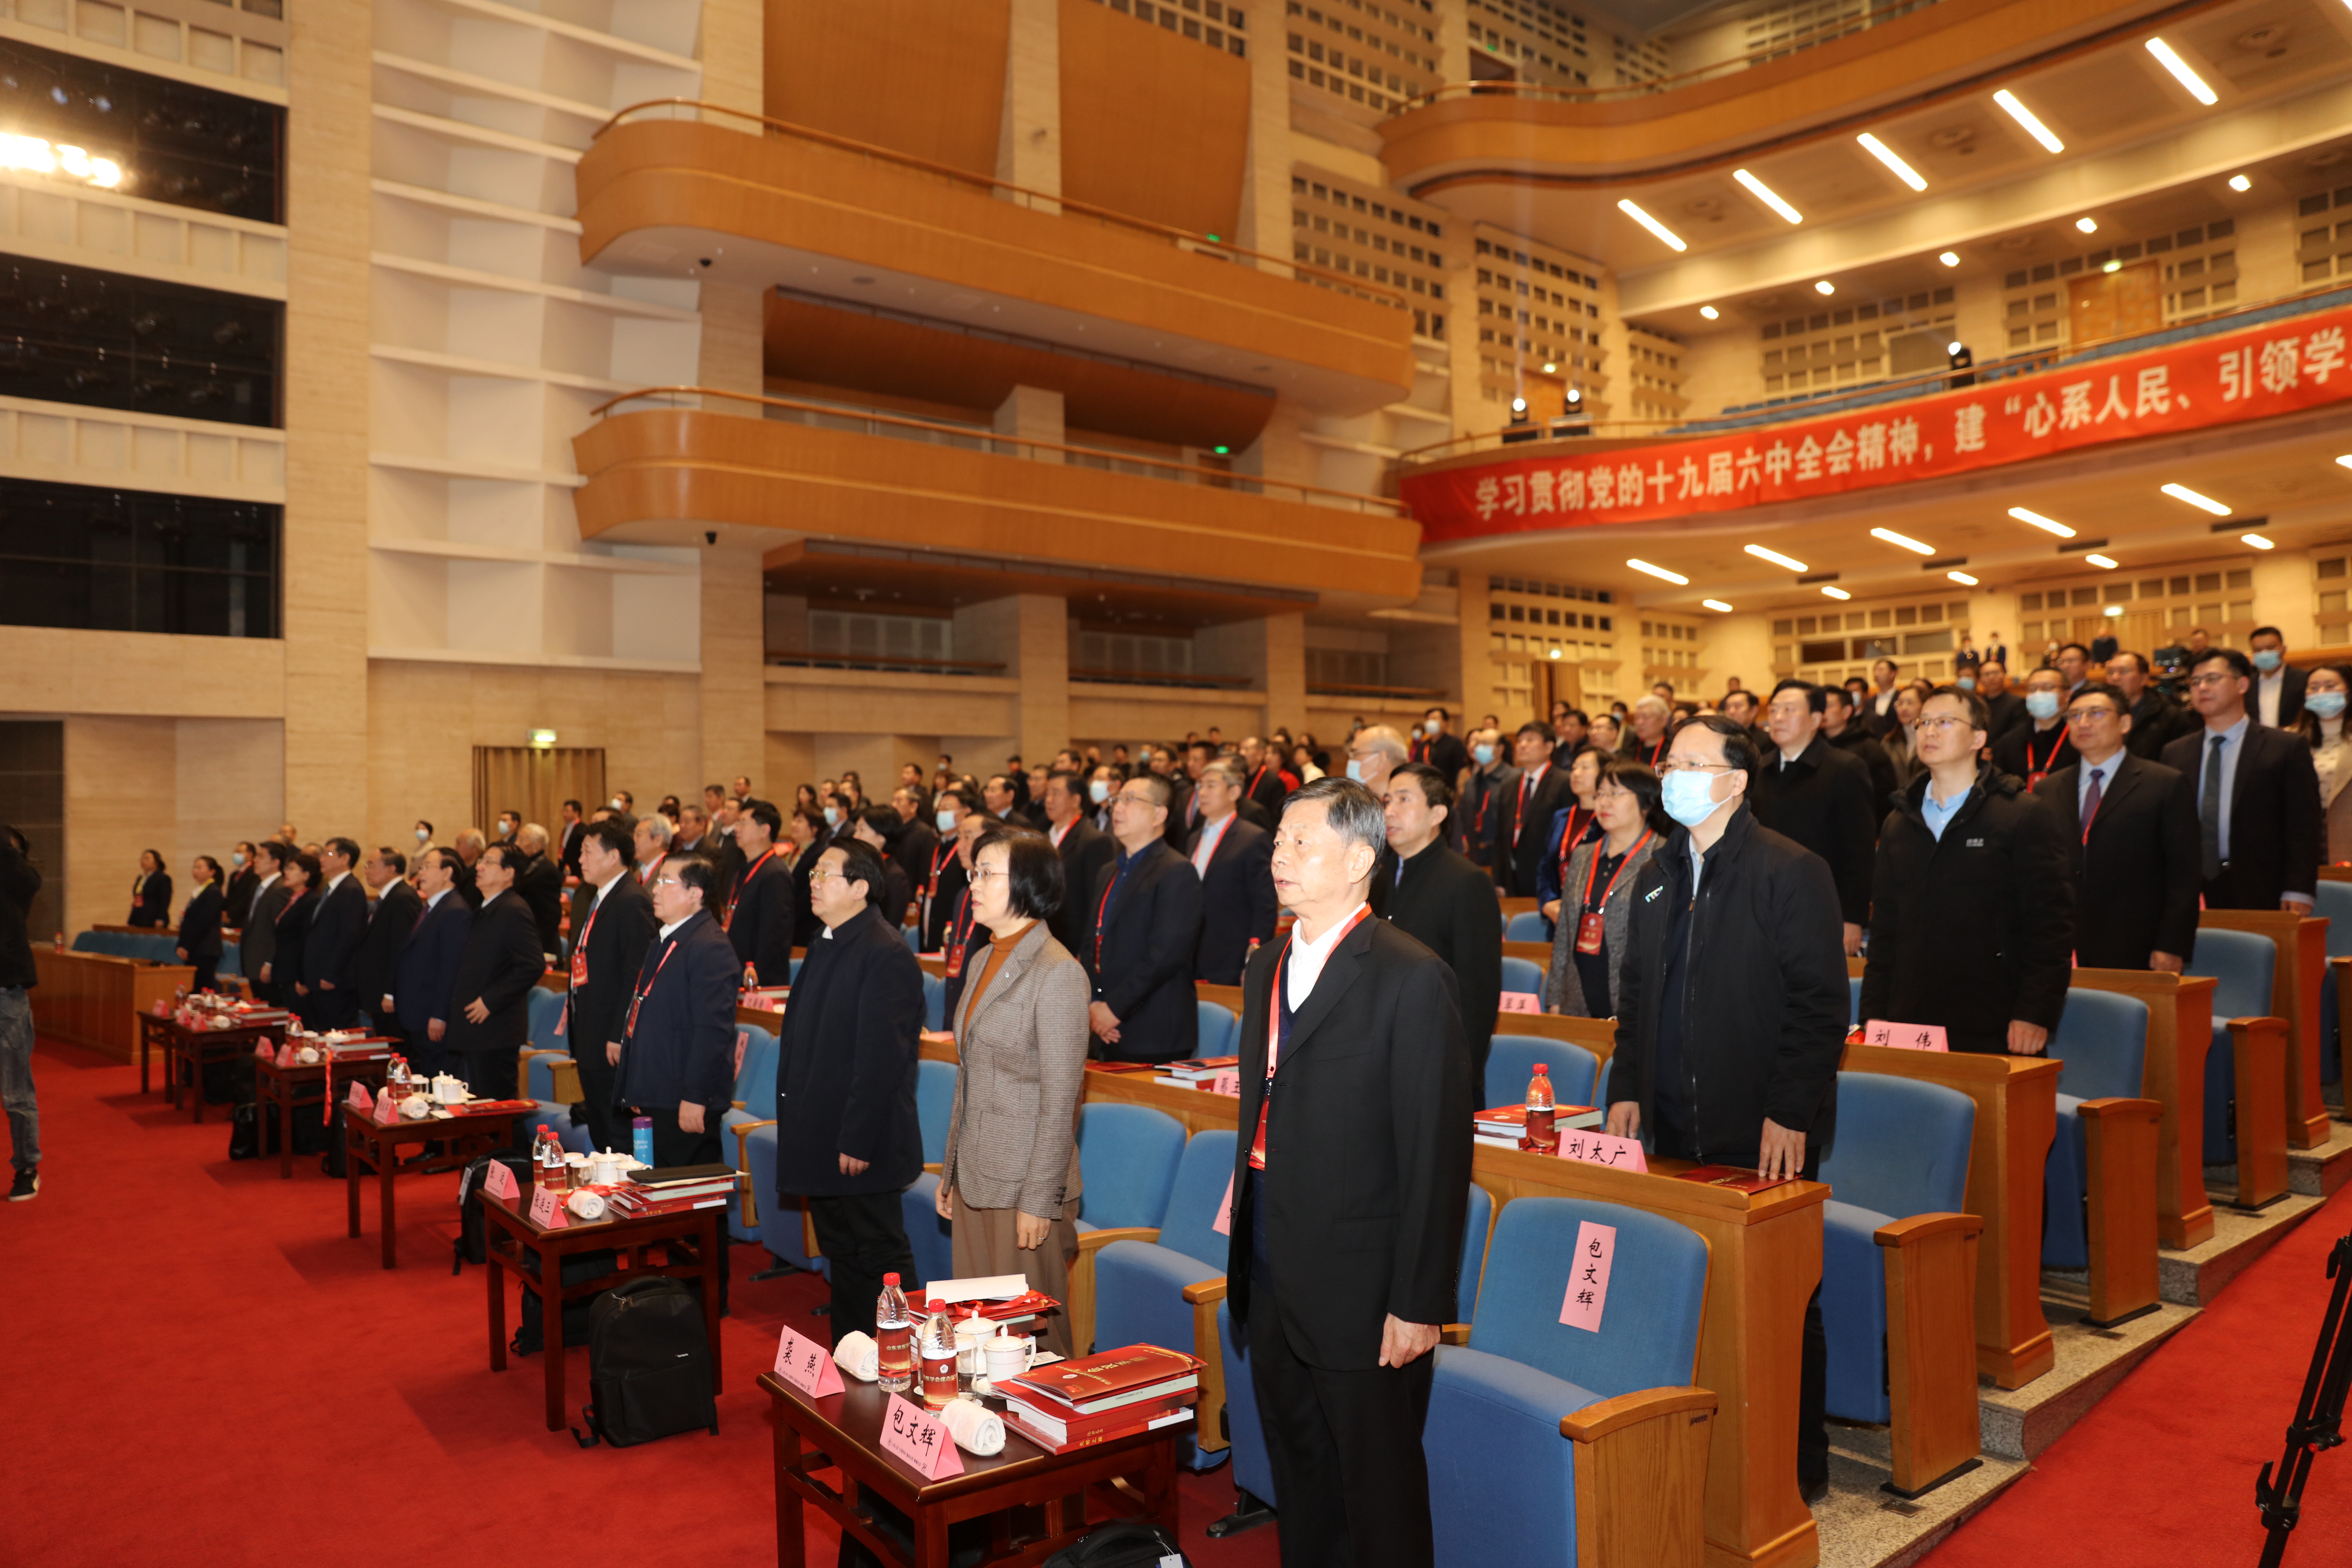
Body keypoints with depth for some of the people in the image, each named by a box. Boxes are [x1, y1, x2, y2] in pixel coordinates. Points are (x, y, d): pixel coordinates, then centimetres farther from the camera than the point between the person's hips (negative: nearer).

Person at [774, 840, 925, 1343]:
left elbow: (882, 1058, -22)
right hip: (823, 1141, 10)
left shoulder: (886, 956, -19)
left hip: (861, 1147, -10)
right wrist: (797, 1122, 17)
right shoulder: (825, 945, 12)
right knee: (841, 1255, 19)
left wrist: (856, 1141, -22)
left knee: (880, 1255, 2)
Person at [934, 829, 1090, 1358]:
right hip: (974, 1176, 8)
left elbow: (1060, 1100, -15)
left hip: (1024, 1183, -8)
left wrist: (1039, 1199, -16)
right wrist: (950, 1170, 15)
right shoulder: (983, 960, 11)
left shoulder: (1058, 972, -15)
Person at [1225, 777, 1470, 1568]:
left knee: (1380, 1499, 9)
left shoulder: (1412, 978, -15)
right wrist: (1247, 1252, 12)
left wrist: (1419, 1302, -16)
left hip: (1361, 1290, -7)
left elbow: (1437, 1151, -16)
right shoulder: (1266, 969, 9)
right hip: (1272, 1280, 7)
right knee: (1300, 1483, 21)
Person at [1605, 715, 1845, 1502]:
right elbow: (1636, 989, 17)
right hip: (1678, 1128, 6)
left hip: (1764, 1136, -6)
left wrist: (1789, 1112, -17)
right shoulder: (1659, 873, 12)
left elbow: (1820, 1003, -12)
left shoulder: (1793, 872, -9)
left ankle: (1800, 1462, 23)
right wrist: (1627, 1087, 9)